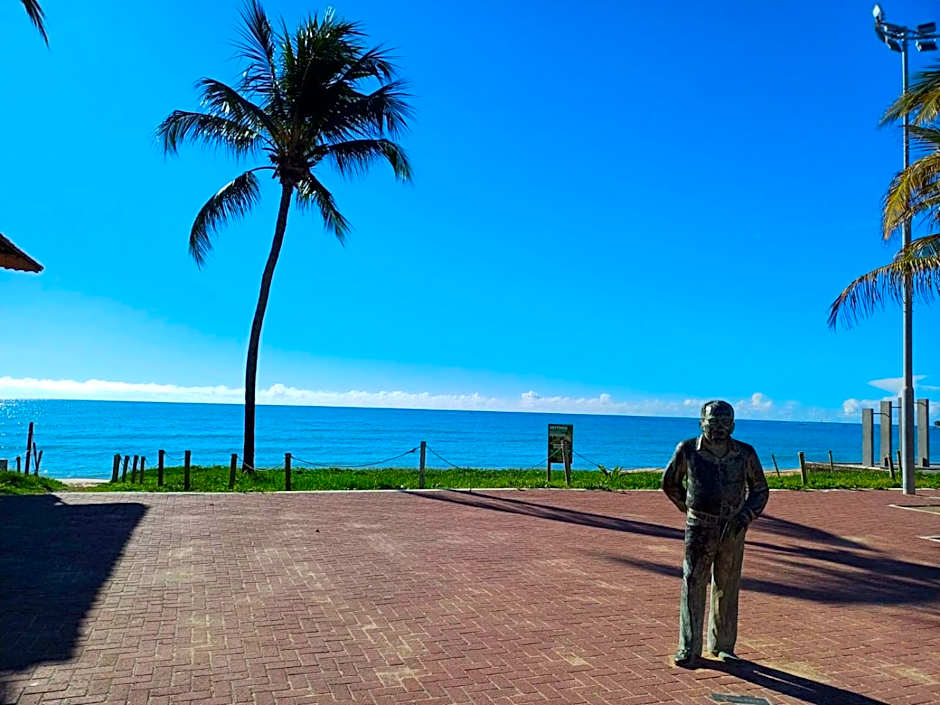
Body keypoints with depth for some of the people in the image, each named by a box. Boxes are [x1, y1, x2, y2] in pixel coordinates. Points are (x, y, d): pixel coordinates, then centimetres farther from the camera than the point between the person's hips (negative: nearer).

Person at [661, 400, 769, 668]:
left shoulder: (745, 454, -3)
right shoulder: (687, 450, -5)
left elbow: (760, 490, 8)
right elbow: (670, 482, 11)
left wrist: (743, 518, -6)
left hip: (733, 531, 2)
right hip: (699, 528, -1)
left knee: (727, 589, 10)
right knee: (693, 586, -3)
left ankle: (722, 646, 25)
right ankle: (689, 649, 3)